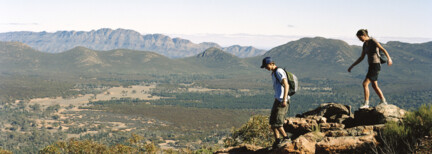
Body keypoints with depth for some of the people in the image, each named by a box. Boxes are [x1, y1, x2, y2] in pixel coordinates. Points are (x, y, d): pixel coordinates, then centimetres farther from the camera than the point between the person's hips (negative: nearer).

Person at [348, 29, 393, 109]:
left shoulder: (373, 41, -13)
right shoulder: (365, 44, 13)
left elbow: (383, 50, -22)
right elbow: (361, 57, 19)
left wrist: (389, 58, -38)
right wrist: (352, 66, 17)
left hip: (375, 65, -9)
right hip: (371, 65, 9)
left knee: (365, 83, -14)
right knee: (374, 86, 16)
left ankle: (366, 103, -11)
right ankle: (383, 101, 27)